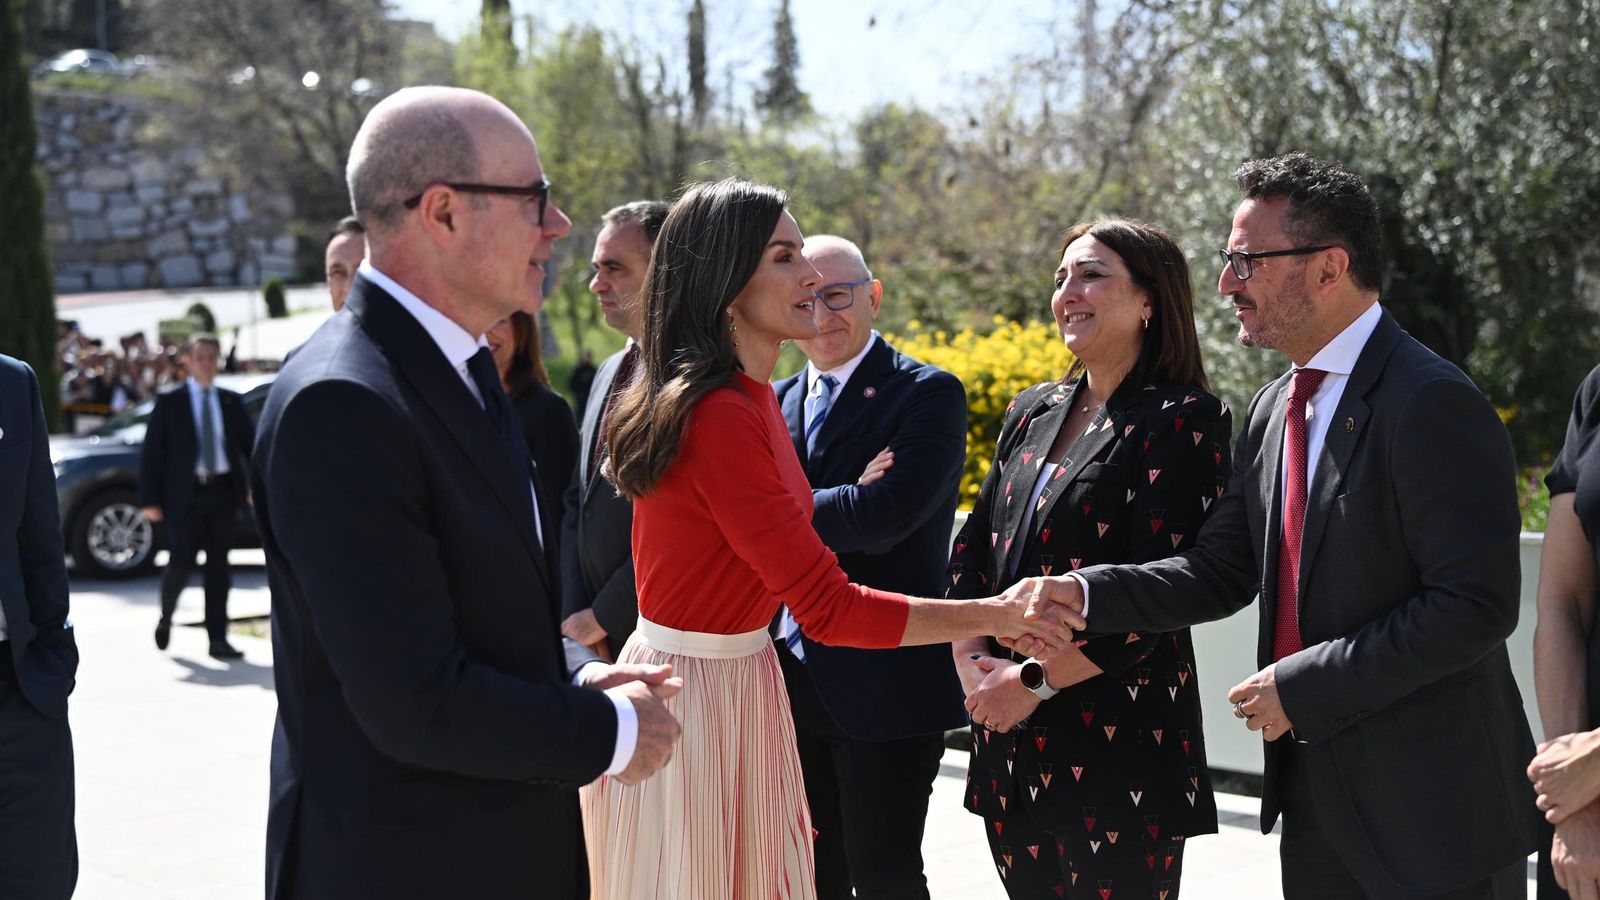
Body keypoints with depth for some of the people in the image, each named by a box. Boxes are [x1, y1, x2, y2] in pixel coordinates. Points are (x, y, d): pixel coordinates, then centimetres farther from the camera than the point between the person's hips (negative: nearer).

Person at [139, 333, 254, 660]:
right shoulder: (169, 402, 2)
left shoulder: (232, 402, 10)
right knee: (181, 563, -4)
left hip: (223, 491, 3)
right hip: (186, 493, -2)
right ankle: (165, 617, 24)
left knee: (219, 565, 3)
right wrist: (150, 499, -7)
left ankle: (218, 638, 5)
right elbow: (151, 452, 0)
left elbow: (250, 445, 9)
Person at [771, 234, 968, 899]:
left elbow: (887, 514, -22)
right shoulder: (776, 403, 13)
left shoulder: (929, 394, -7)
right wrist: (844, 504, -16)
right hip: (795, 683, 6)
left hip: (886, 684, -6)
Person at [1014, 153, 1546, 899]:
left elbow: (1476, 606, -23)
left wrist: (1305, 686, -20)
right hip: (1315, 798, 8)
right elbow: (1223, 571, 9)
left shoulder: (1433, 405, -17)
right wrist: (1085, 594, -6)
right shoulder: (1273, 410, 10)